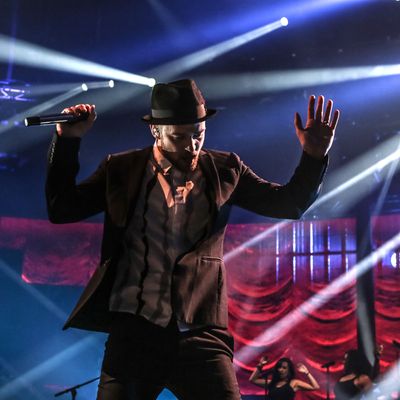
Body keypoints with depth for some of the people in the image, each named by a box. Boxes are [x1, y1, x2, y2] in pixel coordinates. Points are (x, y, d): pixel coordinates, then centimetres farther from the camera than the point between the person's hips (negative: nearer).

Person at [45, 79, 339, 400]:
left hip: (200, 335, 0)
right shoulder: (122, 168, 7)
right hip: (133, 331, 0)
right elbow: (61, 209, 7)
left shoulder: (224, 169, 9)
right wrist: (67, 141, -3)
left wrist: (314, 156, -4)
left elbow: (288, 204, 11)